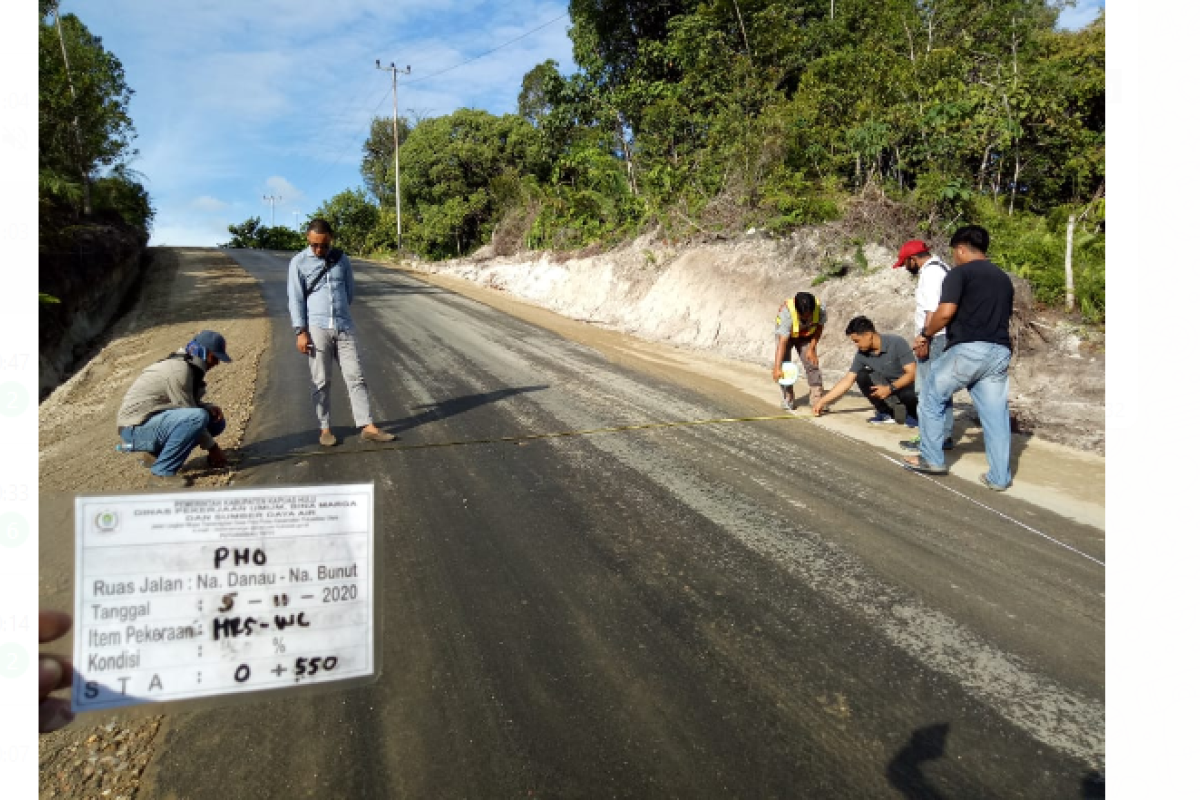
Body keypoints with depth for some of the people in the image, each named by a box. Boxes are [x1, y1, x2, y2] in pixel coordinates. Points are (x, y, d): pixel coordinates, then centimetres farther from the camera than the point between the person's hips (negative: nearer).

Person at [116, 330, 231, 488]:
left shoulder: (191, 366, 8)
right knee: (198, 417, -31)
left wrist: (209, 407, -5)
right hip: (135, 429, -10)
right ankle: (162, 473, -20)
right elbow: (190, 414, -19)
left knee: (216, 421, 6)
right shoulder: (179, 370, -21)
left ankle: (156, 454, 12)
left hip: (156, 421, 10)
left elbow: (191, 403, 17)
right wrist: (212, 447, -12)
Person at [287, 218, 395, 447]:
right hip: (317, 329, -3)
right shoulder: (299, 262, -1)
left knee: (355, 377, 1)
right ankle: (325, 428, 14)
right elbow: (295, 299, -5)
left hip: (344, 327, 3)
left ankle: (368, 427, 4)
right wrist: (301, 332, -10)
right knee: (321, 382, 3)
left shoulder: (341, 258, 8)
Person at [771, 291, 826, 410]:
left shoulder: (819, 308, -31)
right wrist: (777, 367, -48)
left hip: (806, 336, 2)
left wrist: (812, 348, -15)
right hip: (785, 335, -2)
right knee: (784, 367, -12)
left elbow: (819, 327, -9)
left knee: (812, 363, -7)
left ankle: (817, 398, 0)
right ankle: (788, 400, 0)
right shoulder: (786, 312, -41)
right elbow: (782, 342, -43)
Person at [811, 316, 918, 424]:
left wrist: (890, 388, -33)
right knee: (862, 376, -19)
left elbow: (912, 373, -21)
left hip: (907, 388, -5)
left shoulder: (897, 343, -20)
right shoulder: (862, 354, -6)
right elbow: (847, 381, -2)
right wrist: (822, 401, -5)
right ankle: (886, 412, -8)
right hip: (888, 387, 5)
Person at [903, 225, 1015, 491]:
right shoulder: (1004, 278, 21)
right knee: (995, 412, 8)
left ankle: (932, 459, 15)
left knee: (932, 399, 12)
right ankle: (999, 477, 10)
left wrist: (926, 334, 2)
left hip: (967, 349, -6)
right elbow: (1004, 317, 22)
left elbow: (945, 312, -13)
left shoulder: (960, 273, -1)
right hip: (1000, 352, 6)